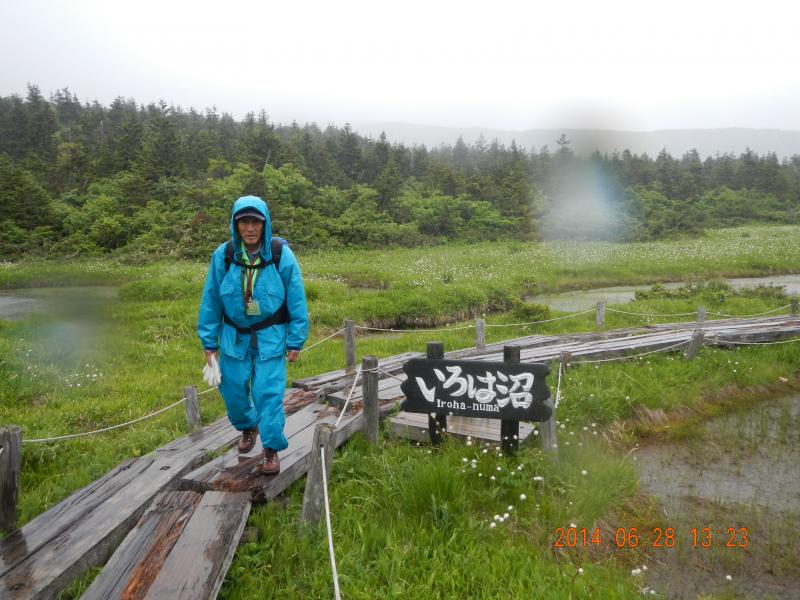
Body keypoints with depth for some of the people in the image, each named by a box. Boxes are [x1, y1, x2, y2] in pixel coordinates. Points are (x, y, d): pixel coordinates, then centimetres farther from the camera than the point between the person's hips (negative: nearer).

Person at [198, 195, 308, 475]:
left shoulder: (282, 255, -15)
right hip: (234, 336, 3)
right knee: (233, 389, 12)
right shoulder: (223, 255, -10)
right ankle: (248, 426, 43)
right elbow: (210, 301, 0)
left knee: (269, 392, -6)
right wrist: (209, 342, 3)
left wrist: (296, 341, -5)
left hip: (270, 336, -2)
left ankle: (271, 449, 14)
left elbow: (296, 301, -7)